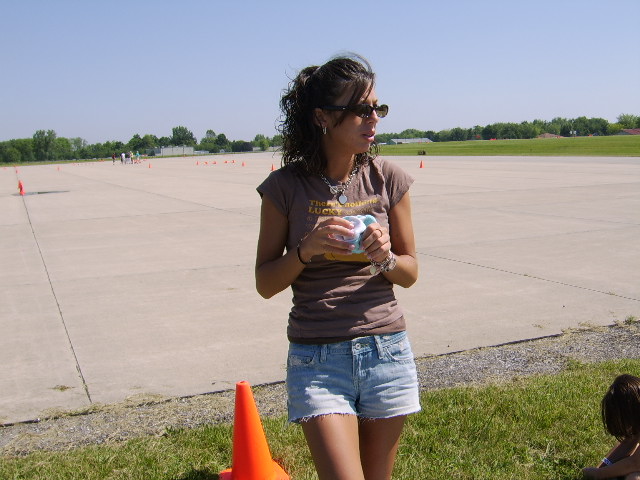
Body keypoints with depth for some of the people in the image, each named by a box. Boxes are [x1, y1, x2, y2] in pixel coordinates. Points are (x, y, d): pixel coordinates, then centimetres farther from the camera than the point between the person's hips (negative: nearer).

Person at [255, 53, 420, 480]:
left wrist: (385, 257, -15)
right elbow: (266, 283, -1)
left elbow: (410, 273, 6)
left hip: (386, 352, 3)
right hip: (318, 359, -2)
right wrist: (305, 250, -19)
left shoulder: (388, 179, -1)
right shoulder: (286, 186, -6)